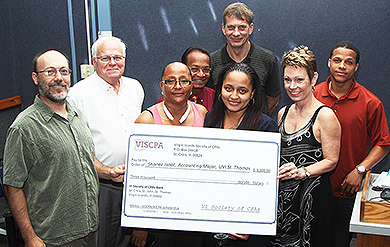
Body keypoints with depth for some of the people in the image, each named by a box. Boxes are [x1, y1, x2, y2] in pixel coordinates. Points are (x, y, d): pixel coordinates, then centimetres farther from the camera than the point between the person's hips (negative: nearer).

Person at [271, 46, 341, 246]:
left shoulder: (325, 116, -9)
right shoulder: (283, 113, 11)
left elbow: (331, 160, -10)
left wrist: (302, 172, -23)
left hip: (311, 194, -6)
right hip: (281, 193, 6)